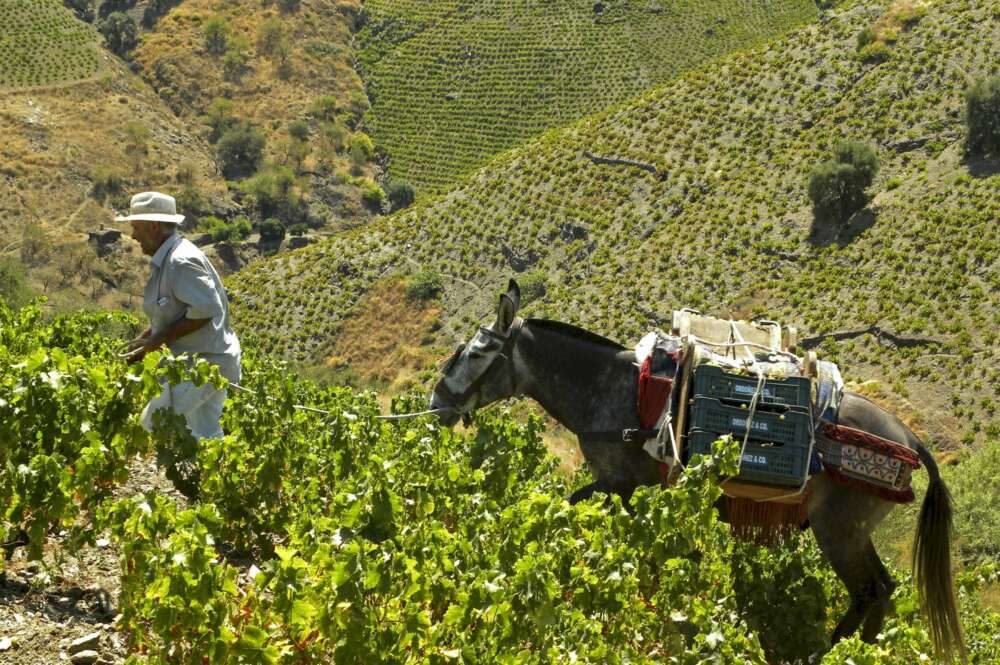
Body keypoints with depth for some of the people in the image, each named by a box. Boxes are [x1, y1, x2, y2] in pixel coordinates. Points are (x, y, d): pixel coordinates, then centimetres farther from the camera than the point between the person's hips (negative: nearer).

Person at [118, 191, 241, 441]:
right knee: (204, 436, 12)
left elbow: (205, 309, -26)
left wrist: (159, 338, -21)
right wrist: (142, 341, 7)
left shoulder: (182, 261, -18)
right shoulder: (166, 260, 14)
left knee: (155, 422, -12)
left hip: (205, 362, -10)